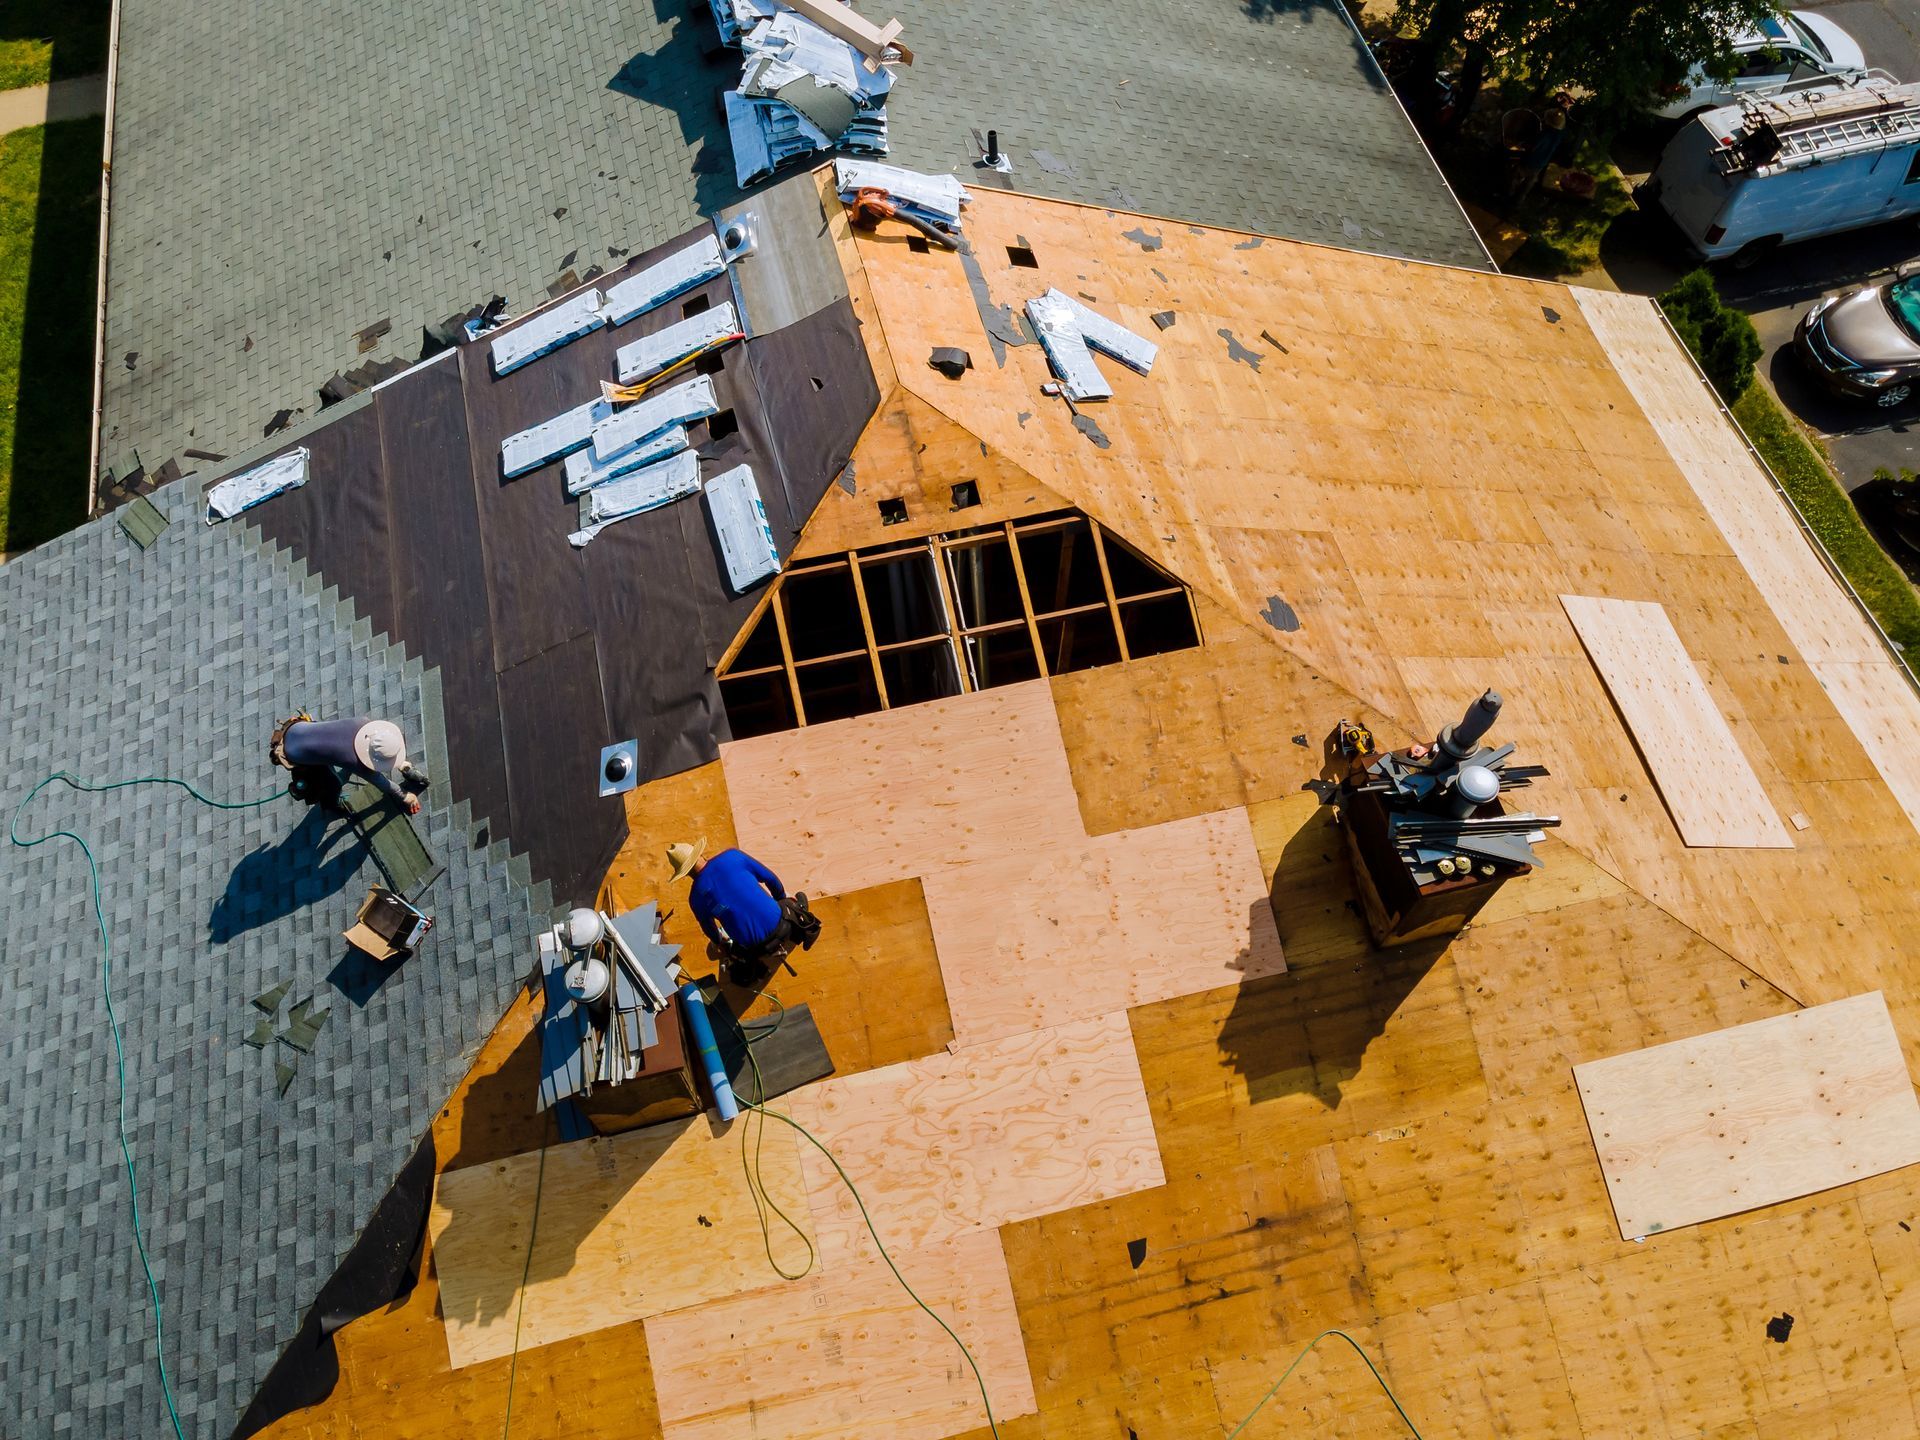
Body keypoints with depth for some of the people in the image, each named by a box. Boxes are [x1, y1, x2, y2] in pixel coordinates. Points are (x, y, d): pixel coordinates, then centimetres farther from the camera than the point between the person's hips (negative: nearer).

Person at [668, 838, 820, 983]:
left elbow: (708, 929, 15)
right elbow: (770, 878, 5)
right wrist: (782, 898, 25)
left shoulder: (696, 898, -4)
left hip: (753, 947, -1)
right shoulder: (732, 856, -7)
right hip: (779, 924, 1)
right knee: (799, 897, 32)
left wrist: (720, 943, 38)